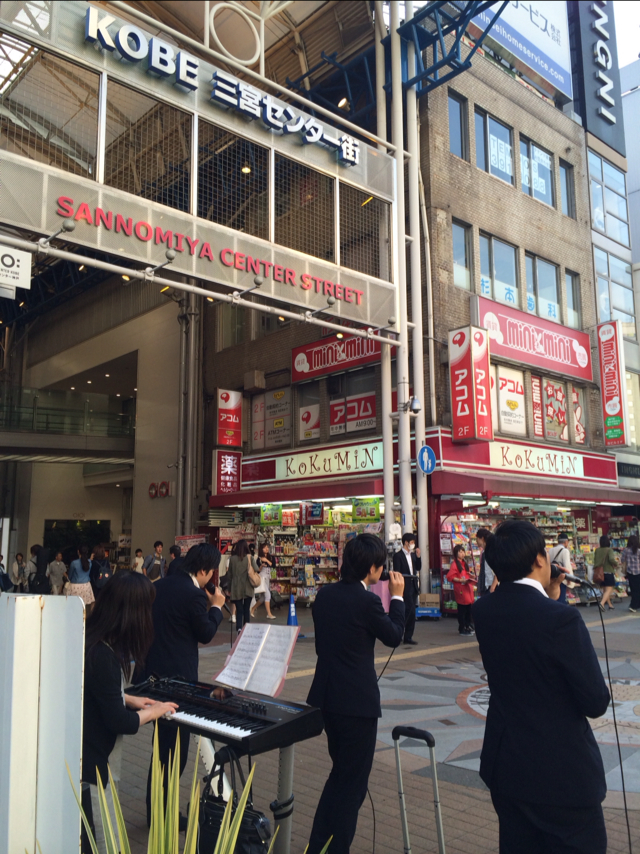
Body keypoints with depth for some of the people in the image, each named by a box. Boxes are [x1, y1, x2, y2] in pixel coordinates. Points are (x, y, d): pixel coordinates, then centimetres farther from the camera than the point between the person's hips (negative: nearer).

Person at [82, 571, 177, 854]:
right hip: (85, 763, -10)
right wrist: (155, 712, -5)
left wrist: (129, 700, 12)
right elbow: (120, 723, -22)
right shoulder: (102, 655, -28)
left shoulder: (91, 640, 1)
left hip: (85, 753, 10)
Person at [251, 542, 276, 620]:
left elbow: (274, 566, -5)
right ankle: (269, 614, -14)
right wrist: (261, 566, -19)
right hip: (262, 577, -5)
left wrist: (267, 561, -12)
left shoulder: (271, 557, 10)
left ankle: (253, 609, 27)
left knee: (262, 597, 10)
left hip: (268, 578, 5)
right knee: (267, 595, -15)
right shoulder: (259, 559, -1)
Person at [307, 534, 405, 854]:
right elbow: (394, 637, -5)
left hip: (327, 695, 8)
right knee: (353, 780, 8)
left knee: (340, 771, 24)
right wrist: (397, 597, 4)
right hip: (357, 700, -8)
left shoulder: (324, 594, 2)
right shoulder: (367, 601, -20)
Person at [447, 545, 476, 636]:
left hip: (468, 588, 8)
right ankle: (462, 629, 5)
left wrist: (470, 579, 7)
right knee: (462, 609, -2)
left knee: (469, 609, 11)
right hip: (460, 589, -8)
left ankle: (468, 626, 22)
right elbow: (449, 577, -16)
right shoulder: (454, 564, -10)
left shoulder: (464, 563, 15)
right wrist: (461, 580, -22)